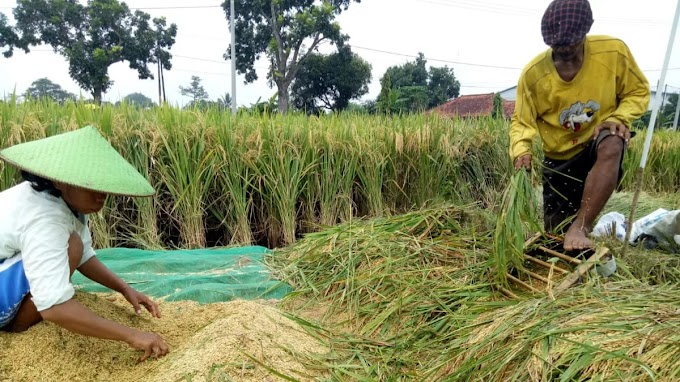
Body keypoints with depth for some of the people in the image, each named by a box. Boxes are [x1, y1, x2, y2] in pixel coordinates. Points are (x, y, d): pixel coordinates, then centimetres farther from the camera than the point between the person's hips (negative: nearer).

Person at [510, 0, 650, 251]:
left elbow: (638, 92, 0)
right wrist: (521, 151, -32)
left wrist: (618, 118, -21)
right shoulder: (533, 73, -17)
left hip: (599, 145, 0)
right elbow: (521, 122, -11)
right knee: (557, 233, 3)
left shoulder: (613, 51, -15)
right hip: (559, 159, 1)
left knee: (611, 145, -40)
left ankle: (580, 227, -32)